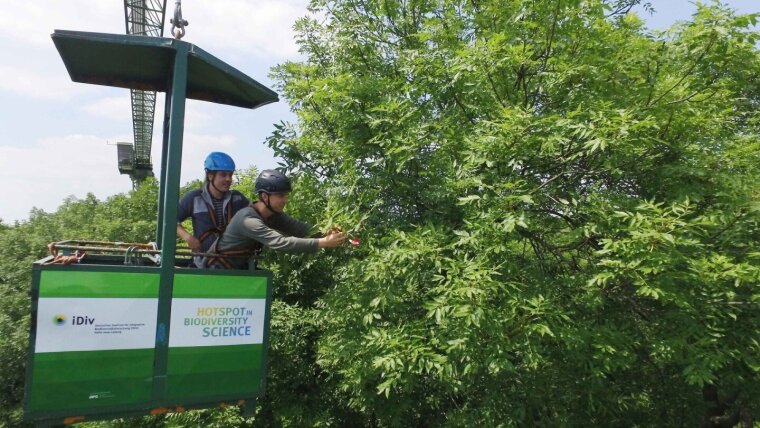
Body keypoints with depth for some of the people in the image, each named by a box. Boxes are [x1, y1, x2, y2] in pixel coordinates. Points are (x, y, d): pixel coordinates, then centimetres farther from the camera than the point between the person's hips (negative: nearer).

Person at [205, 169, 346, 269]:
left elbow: (299, 227, -14)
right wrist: (323, 243, -49)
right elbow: (281, 242, -44)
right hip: (220, 269, -8)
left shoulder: (274, 215, -6)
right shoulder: (248, 220, -33)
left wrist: (325, 232, -34)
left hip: (240, 268, 8)